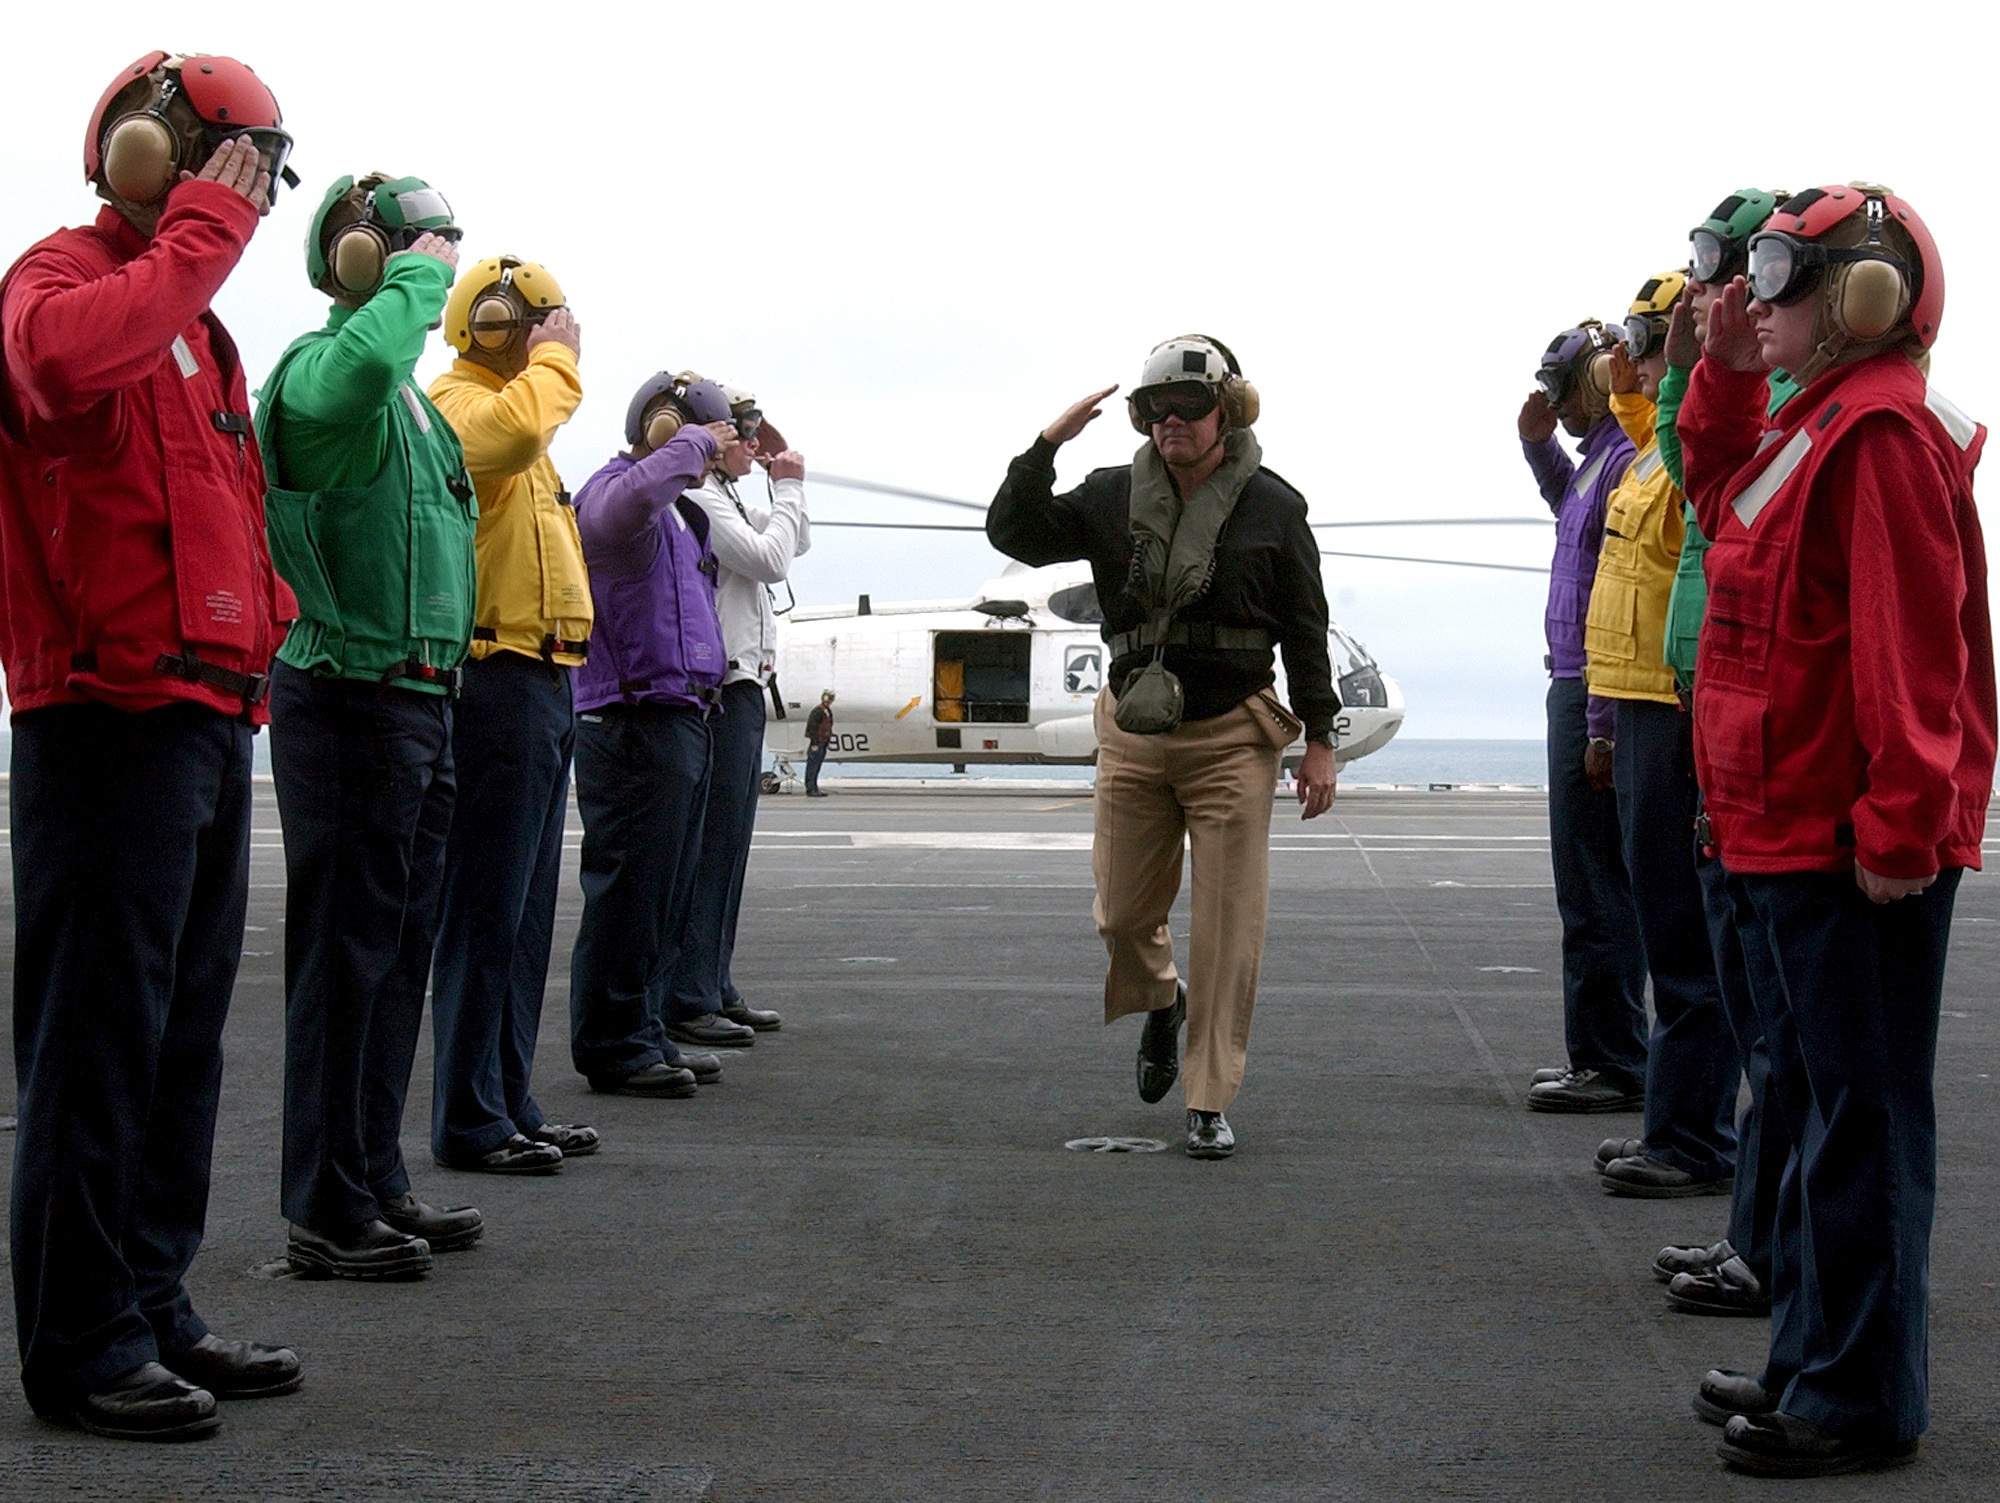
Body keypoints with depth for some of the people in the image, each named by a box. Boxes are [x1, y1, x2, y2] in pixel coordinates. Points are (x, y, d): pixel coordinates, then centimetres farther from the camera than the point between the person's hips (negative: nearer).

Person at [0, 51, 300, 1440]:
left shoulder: (193, 323, 23)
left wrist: (248, 661, 14)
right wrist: (205, 224, -22)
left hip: (207, 719, 10)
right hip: (113, 715, -10)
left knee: (184, 1031, 14)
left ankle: (154, 1312, 23)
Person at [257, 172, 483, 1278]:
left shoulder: (418, 405, 19)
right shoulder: (318, 368, -12)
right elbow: (358, 368, -38)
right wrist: (416, 276, -22)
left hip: (419, 699, 10)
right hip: (351, 698, -10)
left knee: (398, 950, 14)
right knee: (345, 950, -5)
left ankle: (377, 1184, 24)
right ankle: (327, 1212, 2)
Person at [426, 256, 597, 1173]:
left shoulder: (507, 405, 23)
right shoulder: (459, 404, -10)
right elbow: (518, 426, -33)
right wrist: (557, 357, -18)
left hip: (542, 683, 11)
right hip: (499, 679, -11)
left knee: (525, 914, 13)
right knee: (486, 911, -8)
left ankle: (509, 1105, 20)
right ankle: (469, 1121, -5)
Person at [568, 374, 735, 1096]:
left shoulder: (679, 513, 23)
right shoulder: (615, 489, -10)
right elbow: (628, 501, -36)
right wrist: (691, 442, -24)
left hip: (680, 719, 11)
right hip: (636, 719, -11)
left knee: (667, 890, 14)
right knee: (632, 887, -7)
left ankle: (643, 1036, 22)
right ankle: (613, 1045, -2)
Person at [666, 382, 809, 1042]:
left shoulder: (728, 500, 21)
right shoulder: (698, 500, -12)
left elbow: (795, 543, 30)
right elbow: (771, 560, -16)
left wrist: (786, 483, 18)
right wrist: (790, 488, -4)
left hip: (744, 684, 11)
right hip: (721, 688, -11)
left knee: (727, 843, 12)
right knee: (710, 844, -10)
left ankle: (714, 987, 18)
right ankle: (688, 1001, -9)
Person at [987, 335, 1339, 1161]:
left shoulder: (1272, 505, -1)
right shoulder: (1114, 497, 5)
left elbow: (1305, 629, 2)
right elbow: (1013, 533, 3)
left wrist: (1318, 738, -1)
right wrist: (1047, 444, -9)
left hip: (1232, 740, -3)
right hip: (1132, 737, 3)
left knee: (1228, 931, -3)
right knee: (1121, 918, 8)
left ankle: (1209, 1104, 6)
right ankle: (1162, 1000, 42)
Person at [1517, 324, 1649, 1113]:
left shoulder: (1630, 459, -16)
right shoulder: (1602, 455, 15)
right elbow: (1570, 507, 40)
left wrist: (1602, 727, -23)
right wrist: (1538, 445, 21)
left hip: (1599, 696, -10)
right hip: (1578, 690, 10)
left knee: (1595, 889, -5)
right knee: (1592, 884, 15)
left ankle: (1612, 1066, 1)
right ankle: (1602, 1055, 22)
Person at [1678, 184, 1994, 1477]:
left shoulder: (1881, 430, -17)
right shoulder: (1813, 425, 15)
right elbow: (1725, 504, 32)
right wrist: (1727, 383, 17)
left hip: (1852, 849, -11)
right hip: (1784, 834, 11)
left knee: (1862, 1113, -4)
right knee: (1816, 1098, 16)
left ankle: (1863, 1396, 2)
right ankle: (1815, 1360, 27)